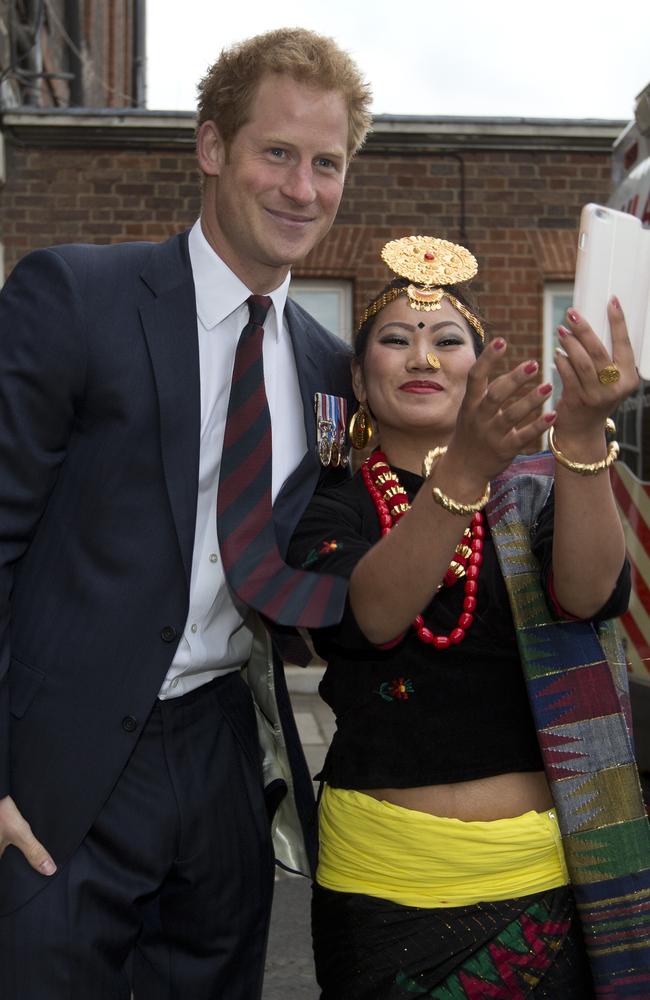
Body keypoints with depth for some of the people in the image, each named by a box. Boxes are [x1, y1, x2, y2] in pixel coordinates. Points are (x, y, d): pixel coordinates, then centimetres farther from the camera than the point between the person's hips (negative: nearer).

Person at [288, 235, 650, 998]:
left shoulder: (534, 493, 2)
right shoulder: (330, 515, -1)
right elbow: (369, 615, -22)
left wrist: (583, 434, -35)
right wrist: (465, 468, -37)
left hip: (545, 877, 1)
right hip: (386, 883, 0)